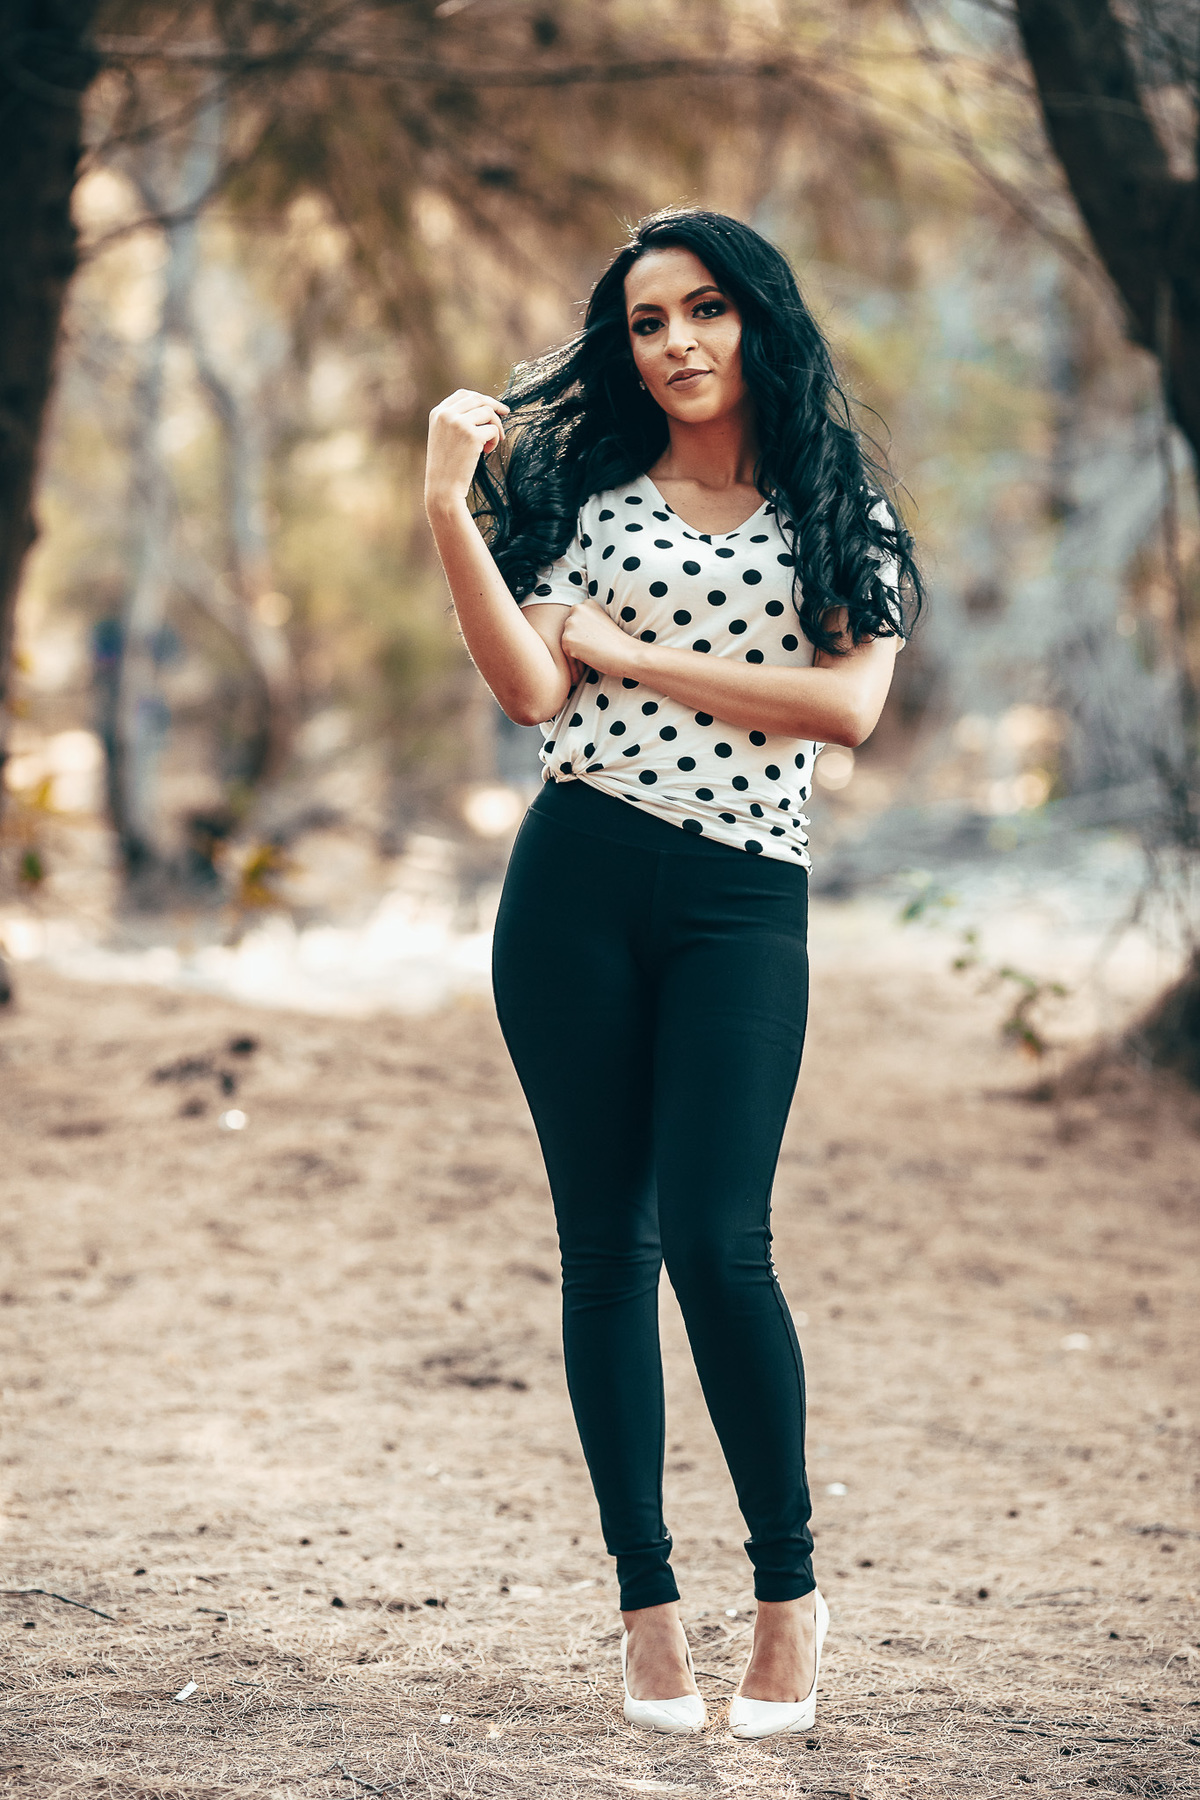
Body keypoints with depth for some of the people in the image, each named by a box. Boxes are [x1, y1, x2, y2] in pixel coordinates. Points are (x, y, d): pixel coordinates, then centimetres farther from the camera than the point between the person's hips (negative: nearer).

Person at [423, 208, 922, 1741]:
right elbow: (533, 694, -2)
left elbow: (847, 705, -5)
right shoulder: (584, 492, 10)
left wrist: (633, 653, -3)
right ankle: (647, 1605, 10)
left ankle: (790, 1590, 3)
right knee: (605, 1246, 3)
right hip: (576, 882, 2)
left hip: (739, 896, -1)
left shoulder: (838, 509, 9)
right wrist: (449, 515, -10)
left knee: (714, 1240, -13)